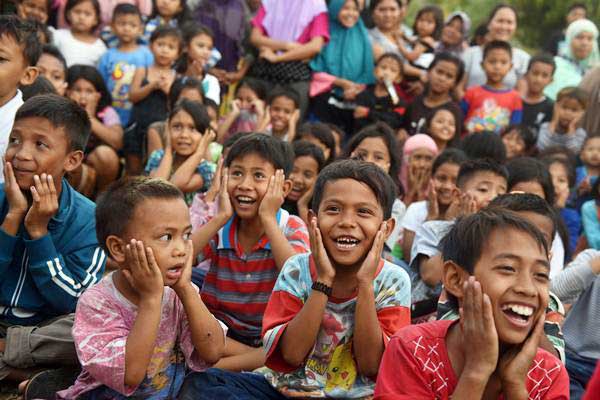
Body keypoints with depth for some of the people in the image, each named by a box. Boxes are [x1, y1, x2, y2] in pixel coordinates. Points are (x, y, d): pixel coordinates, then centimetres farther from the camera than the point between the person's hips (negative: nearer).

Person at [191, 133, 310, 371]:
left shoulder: (292, 229, -4)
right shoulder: (218, 228, 0)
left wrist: (268, 218, -20)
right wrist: (220, 218, -16)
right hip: (220, 337, 2)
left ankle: (220, 365, -22)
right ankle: (258, 359, -18)